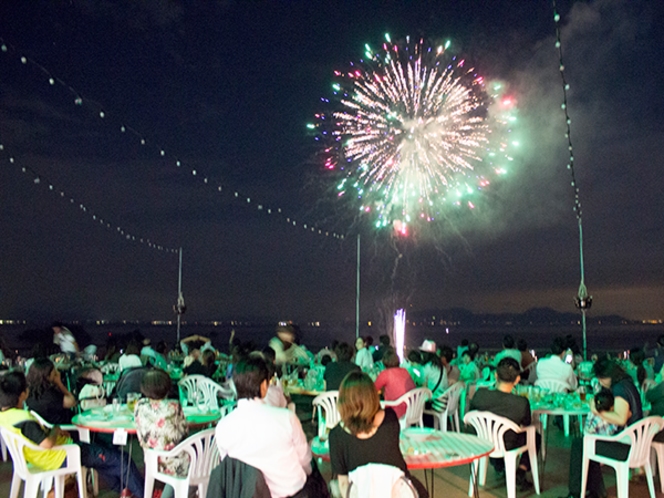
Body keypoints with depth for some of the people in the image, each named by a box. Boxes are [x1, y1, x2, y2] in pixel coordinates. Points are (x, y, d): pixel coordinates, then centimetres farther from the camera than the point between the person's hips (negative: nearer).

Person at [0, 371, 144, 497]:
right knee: (121, 459, 0)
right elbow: (47, 443, -37)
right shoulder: (23, 419, -32)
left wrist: (50, 430, 1)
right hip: (61, 457, -10)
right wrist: (55, 430, -18)